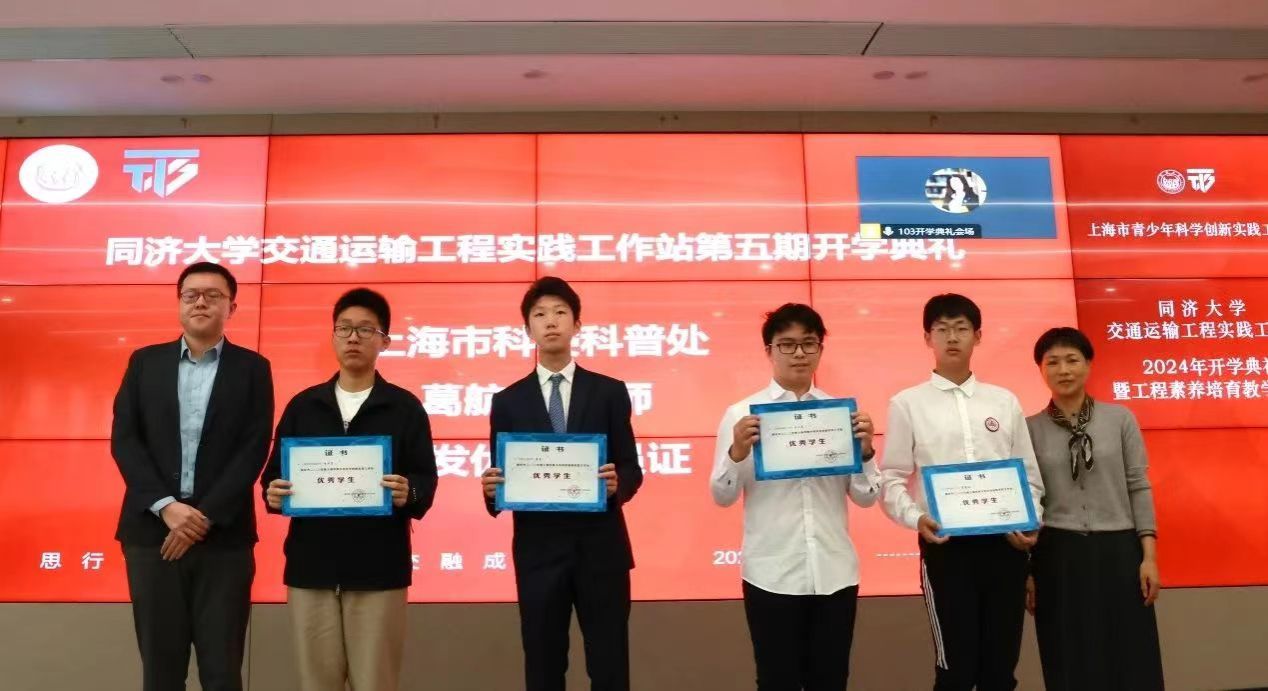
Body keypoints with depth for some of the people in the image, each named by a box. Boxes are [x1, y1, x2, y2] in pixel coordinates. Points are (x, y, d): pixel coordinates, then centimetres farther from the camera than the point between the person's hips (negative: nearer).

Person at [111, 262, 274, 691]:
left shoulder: (252, 368, 4)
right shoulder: (145, 362, 10)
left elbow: (254, 449, -4)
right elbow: (124, 440, 2)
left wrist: (205, 517, -13)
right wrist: (166, 506, -11)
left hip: (223, 535, -2)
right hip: (152, 530, 2)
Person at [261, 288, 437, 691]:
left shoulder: (405, 407, 3)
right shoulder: (303, 405, 11)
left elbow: (426, 481, 0)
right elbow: (275, 473, 12)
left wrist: (409, 494, -22)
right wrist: (273, 494, -10)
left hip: (379, 568, -2)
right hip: (311, 566, 3)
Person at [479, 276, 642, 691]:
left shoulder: (610, 392, 4)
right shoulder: (508, 401, 6)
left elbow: (632, 469, 2)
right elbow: (501, 476, 6)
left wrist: (618, 484, -20)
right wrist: (492, 490, -16)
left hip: (600, 548, -1)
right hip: (538, 551, 1)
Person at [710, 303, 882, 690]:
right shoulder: (742, 414, -1)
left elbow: (866, 498, 5)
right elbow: (722, 497, -2)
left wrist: (866, 451, -13)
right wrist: (737, 452, -19)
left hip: (834, 572, 2)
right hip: (771, 574, -2)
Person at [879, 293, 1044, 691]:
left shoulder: (1005, 401, 11)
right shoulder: (907, 404, 2)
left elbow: (1030, 474, 13)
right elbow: (892, 480, 0)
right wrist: (916, 518, -18)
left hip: (1004, 544, 3)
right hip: (946, 545, -3)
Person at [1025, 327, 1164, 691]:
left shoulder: (1120, 418, 4)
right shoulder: (1029, 429, 1)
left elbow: (1139, 487, 4)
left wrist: (1149, 555, -3)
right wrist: (1024, 569, 1)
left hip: (1119, 552, 1)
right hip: (1057, 558, 0)